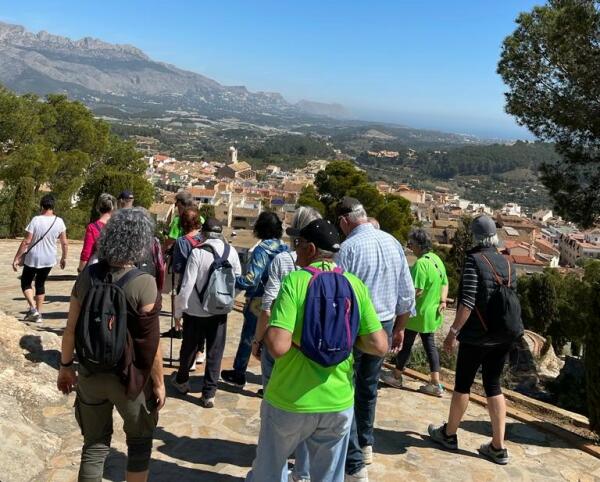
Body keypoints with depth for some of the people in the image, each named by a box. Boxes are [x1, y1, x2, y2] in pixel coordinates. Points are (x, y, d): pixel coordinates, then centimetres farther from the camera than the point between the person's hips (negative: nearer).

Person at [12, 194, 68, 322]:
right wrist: (64, 258, 15)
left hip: (32, 258, -4)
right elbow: (65, 243, 0)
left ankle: (32, 308, -4)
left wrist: (16, 258, -8)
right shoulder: (59, 222, -5)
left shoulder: (36, 220, -15)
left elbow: (26, 242, -15)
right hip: (49, 260, 4)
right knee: (40, 284, 18)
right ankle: (38, 314, 18)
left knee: (25, 283, 14)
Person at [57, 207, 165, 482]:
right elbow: (150, 343, -17)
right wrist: (159, 383, -5)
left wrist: (66, 366, 12)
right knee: (139, 440, 20)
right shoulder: (143, 283, -21)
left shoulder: (87, 275, -8)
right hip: (130, 377, -4)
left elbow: (71, 329, -3)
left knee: (95, 443, 20)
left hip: (90, 373, 4)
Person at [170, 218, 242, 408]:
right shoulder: (232, 252, -6)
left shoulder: (198, 252, -17)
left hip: (195, 311, -2)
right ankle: (209, 394, 15)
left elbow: (187, 285, -16)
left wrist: (178, 310, -5)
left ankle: (182, 380, 41)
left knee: (189, 347, 19)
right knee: (215, 352, 11)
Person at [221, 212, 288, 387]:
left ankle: (239, 374, 26)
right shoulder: (285, 249, -1)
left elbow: (251, 280, -24)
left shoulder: (261, 250, -18)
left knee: (248, 337, 12)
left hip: (259, 302, -5)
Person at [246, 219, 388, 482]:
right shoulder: (356, 285, -4)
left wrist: (265, 333, -4)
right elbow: (379, 346, -6)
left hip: (290, 402, -3)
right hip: (339, 403, 3)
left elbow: (278, 347, -25)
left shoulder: (295, 281, -16)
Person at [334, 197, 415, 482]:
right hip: (384, 324, 7)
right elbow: (407, 292, 7)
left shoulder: (350, 247, -17)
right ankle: (365, 446, 39)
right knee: (368, 386, 22)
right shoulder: (393, 242, 3)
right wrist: (399, 327, 18)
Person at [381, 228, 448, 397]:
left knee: (406, 343, 9)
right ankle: (435, 384, 14)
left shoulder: (421, 263, -23)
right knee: (430, 345, 13)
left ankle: (396, 376, 26)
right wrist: (442, 301, 4)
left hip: (418, 312, -8)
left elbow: (417, 291, -26)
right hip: (432, 312, 8)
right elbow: (444, 283, 11)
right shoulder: (437, 259, 6)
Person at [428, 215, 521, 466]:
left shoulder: (474, 260, -13)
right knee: (493, 386, 12)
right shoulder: (508, 263, 5)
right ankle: (498, 447, 13)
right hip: (503, 336, 6)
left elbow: (468, 302, -19)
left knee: (463, 384, 9)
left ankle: (449, 434, 26)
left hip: (476, 336, -6)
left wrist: (453, 331, -14)